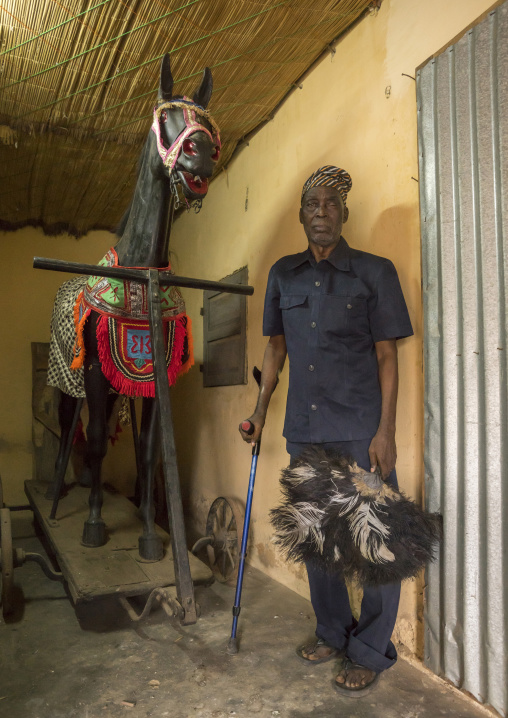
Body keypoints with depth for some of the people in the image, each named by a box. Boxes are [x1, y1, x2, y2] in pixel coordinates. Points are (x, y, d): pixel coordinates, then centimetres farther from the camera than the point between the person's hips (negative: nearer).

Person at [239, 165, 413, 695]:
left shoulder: (374, 272, -3)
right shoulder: (283, 274, 9)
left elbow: (387, 356, -4)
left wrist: (385, 431, -10)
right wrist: (260, 410, 15)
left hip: (360, 430, -4)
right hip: (304, 428, 5)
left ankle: (370, 652, 24)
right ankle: (332, 633, 37)